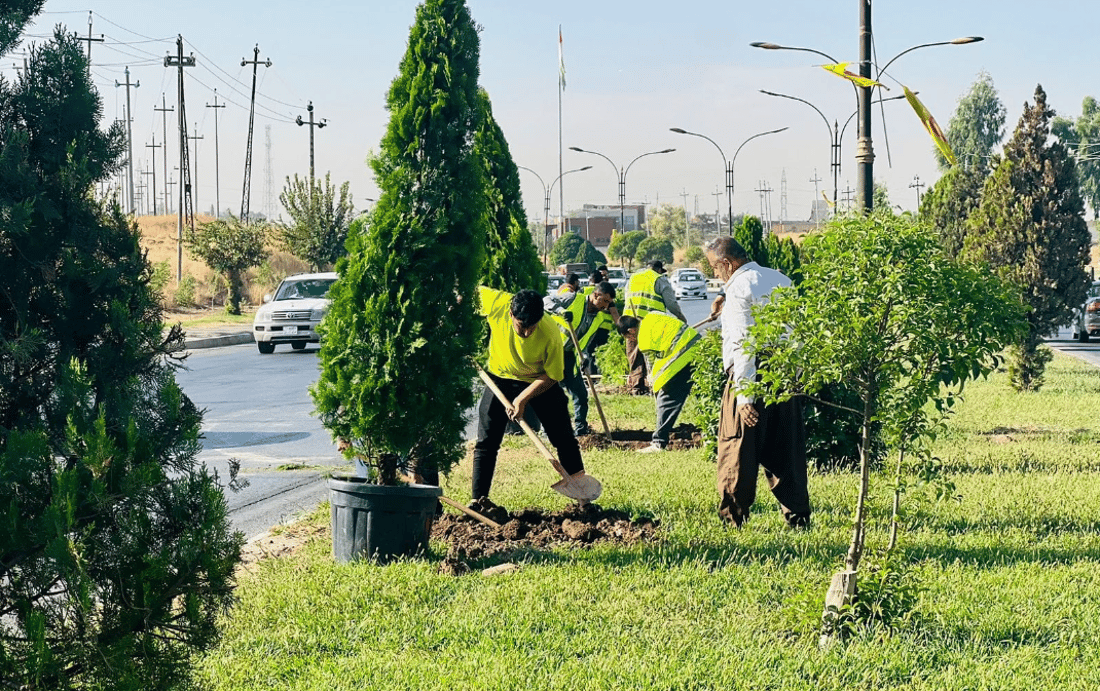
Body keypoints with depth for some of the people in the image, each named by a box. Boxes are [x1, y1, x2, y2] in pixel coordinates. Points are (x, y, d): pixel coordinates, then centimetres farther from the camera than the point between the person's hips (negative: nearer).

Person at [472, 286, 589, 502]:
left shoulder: (550, 335, -33)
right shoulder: (497, 303, -31)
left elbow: (551, 376, -19)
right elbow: (475, 291, -8)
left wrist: (523, 398, -28)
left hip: (541, 381, -1)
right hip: (500, 377, 1)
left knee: (564, 439, 3)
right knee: (486, 442, -2)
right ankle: (478, 500, 4)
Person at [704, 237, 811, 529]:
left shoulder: (739, 288, -11)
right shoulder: (781, 280, 13)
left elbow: (743, 344, -18)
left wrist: (744, 397, -21)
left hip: (752, 375, -7)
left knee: (738, 450, 3)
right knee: (787, 450, 11)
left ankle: (732, 518, 6)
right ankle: (797, 517, 10)